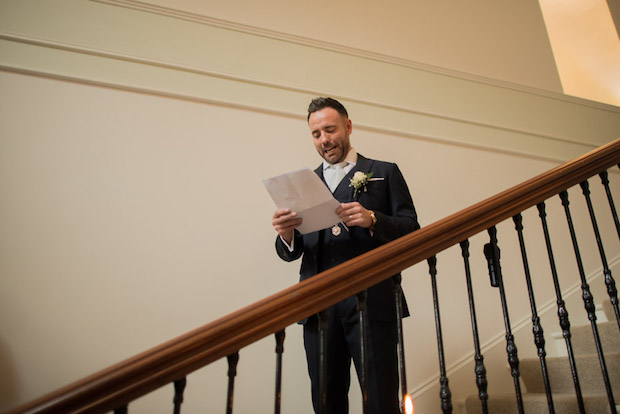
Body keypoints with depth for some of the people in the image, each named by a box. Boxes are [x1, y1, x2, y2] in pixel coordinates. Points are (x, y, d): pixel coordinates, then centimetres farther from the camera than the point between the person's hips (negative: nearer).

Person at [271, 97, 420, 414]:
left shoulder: (385, 173, 12)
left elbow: (411, 230, 3)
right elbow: (291, 253, 14)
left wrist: (372, 220, -16)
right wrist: (286, 235, -10)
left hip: (371, 303, -2)